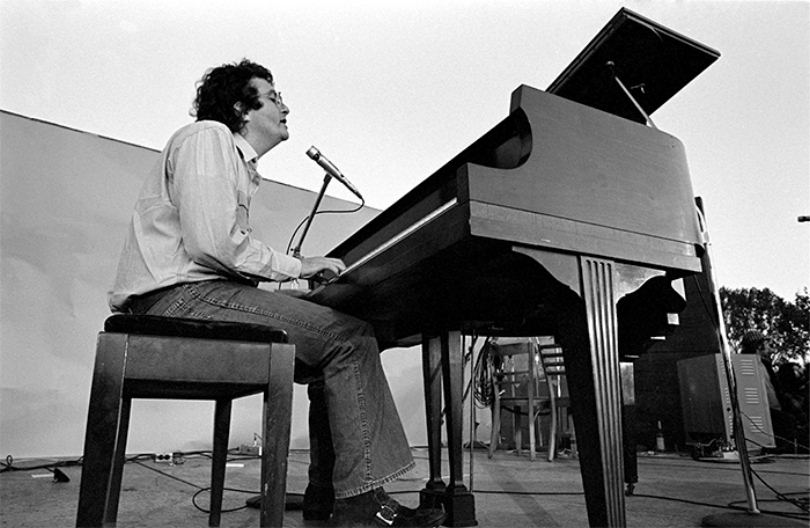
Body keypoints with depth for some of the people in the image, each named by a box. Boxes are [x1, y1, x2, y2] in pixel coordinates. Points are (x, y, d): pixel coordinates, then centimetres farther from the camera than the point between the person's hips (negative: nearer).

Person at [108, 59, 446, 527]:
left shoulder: (239, 162, 27)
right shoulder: (209, 137, -3)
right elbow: (212, 242, -18)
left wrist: (304, 274, 7)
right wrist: (296, 266, -9)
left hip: (200, 292, 10)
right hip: (179, 295, -10)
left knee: (330, 354, 7)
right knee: (350, 338, -17)